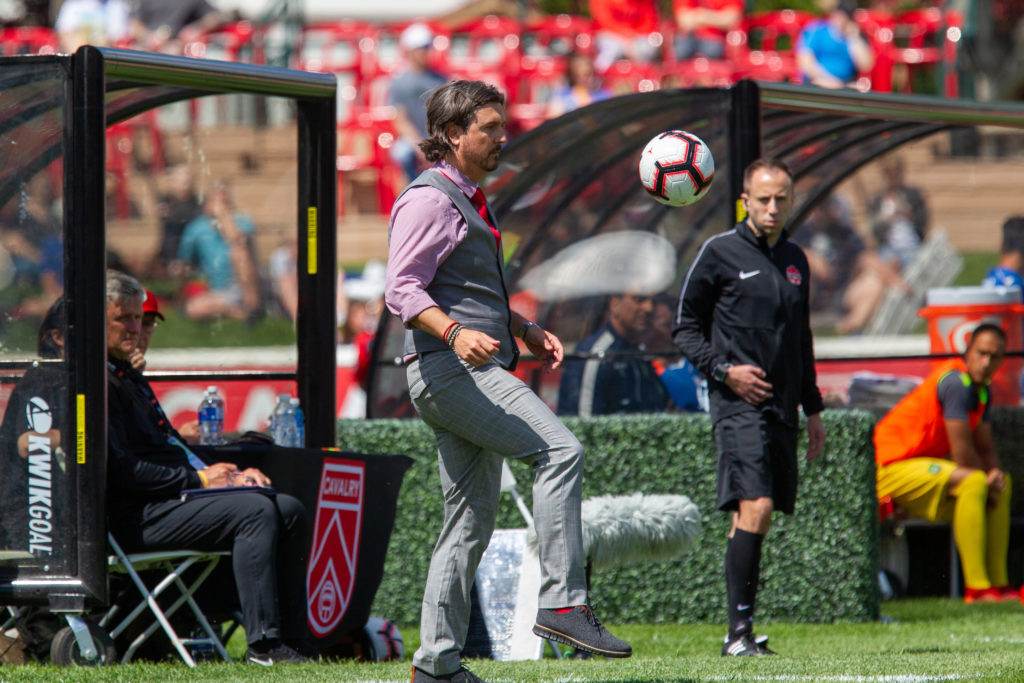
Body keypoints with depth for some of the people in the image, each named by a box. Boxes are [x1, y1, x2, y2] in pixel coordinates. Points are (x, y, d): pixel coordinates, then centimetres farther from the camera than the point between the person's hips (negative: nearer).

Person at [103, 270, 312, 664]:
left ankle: (292, 641, -7)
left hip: (169, 499, 11)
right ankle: (263, 643, -27)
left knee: (288, 510, -1)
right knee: (256, 511, -25)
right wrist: (198, 479, -15)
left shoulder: (127, 376, 24)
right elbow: (122, 470, -19)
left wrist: (228, 475, 9)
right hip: (134, 516, -11)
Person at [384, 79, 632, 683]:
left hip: (476, 373, 10)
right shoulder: (429, 200, -8)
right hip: (449, 368, -10)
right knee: (560, 451, -22)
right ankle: (563, 604, -27)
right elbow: (402, 289, -18)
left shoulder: (471, 202, 23)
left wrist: (528, 331, 20)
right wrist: (454, 334, -33)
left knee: (472, 520, 9)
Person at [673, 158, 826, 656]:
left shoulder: (795, 261, 17)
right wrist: (723, 370, -11)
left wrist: (812, 409, 24)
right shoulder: (719, 254, -1)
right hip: (738, 405, -6)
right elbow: (685, 328, 2)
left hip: (783, 408, 6)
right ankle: (739, 632, -20)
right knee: (754, 508, -19)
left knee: (755, 516, 7)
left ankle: (739, 632, 13)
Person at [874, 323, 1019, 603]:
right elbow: (962, 454, -23)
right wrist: (987, 477, -7)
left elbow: (985, 448, 14)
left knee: (1003, 483, 12)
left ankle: (998, 583, 6)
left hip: (922, 467, 11)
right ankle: (976, 587, -30)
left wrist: (995, 472, -7)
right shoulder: (957, 382, -21)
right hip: (891, 467, -11)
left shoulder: (980, 389, 11)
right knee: (973, 482, -30)